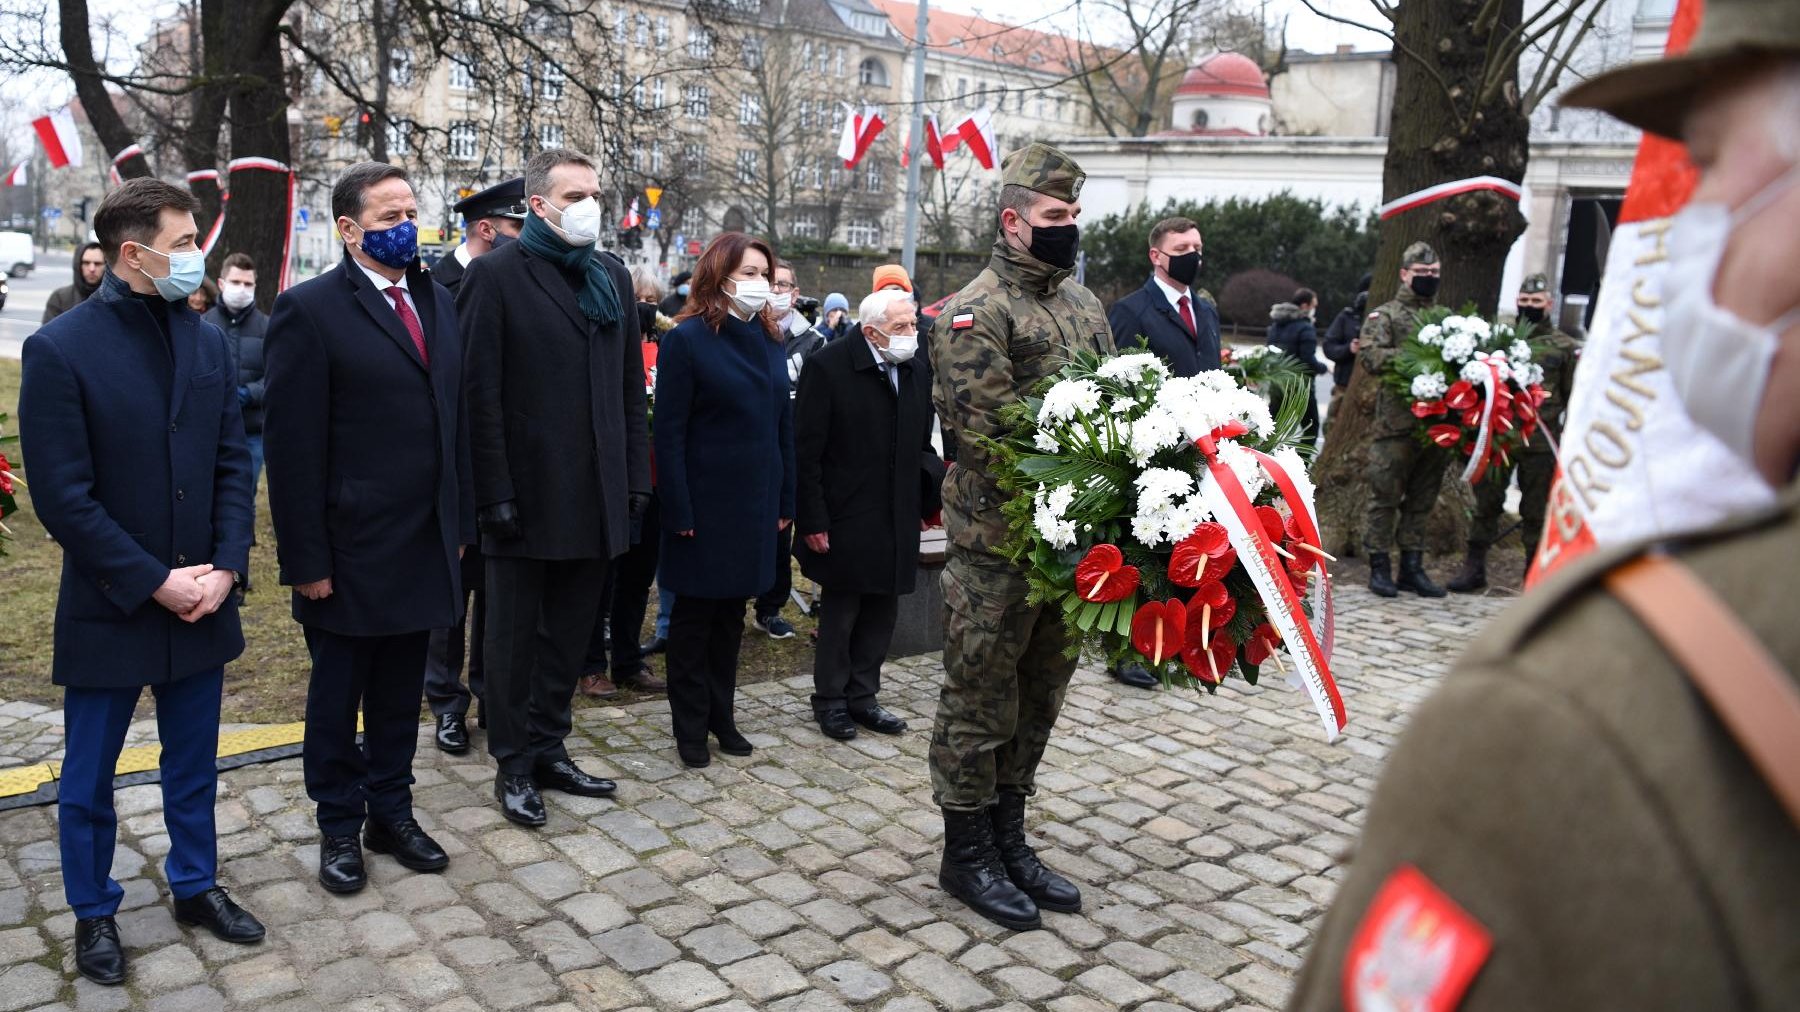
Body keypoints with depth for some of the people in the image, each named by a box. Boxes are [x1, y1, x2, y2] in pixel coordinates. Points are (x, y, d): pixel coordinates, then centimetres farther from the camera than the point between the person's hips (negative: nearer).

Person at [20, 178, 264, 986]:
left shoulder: (208, 341, 2)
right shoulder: (60, 349, -13)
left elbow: (234, 463, 4)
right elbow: (63, 497, -15)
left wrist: (224, 568, -7)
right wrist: (154, 583, -16)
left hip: (200, 600, 4)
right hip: (109, 609, -4)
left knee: (193, 766, 17)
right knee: (88, 778, 13)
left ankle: (196, 886, 35)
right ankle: (94, 912, 31)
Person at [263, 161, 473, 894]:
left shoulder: (436, 301, 9)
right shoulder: (309, 309, -10)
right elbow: (293, 446, -13)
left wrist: (461, 522, 8)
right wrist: (307, 559, -14)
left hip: (426, 543, 5)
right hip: (351, 549, -5)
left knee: (400, 693, 16)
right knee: (337, 697, 12)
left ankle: (391, 813, 31)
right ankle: (339, 828, 28)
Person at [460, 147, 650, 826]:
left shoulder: (612, 276, 11)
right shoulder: (496, 275, -6)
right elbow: (480, 393, -10)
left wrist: (636, 475, 6)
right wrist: (495, 492, -15)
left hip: (597, 495, 5)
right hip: (529, 493, -5)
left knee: (570, 632, 15)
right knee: (515, 637, 8)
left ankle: (549, 749, 30)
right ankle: (514, 765, 23)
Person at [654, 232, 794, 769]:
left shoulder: (769, 339, 8)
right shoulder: (687, 339, -9)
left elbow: (783, 423, 10)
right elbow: (669, 432, -12)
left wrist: (786, 499, 7)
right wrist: (679, 511, -16)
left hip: (756, 502, 5)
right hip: (705, 503, -5)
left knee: (731, 614, 15)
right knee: (695, 615, 7)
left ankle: (722, 716, 28)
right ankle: (690, 725, 20)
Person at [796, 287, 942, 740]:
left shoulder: (917, 373, 6)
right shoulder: (830, 366, -12)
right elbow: (806, 451, -12)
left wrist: (936, 487, -1)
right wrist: (813, 521, -14)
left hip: (898, 521, 6)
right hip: (845, 520, -5)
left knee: (882, 613, 13)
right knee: (840, 613, 7)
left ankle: (862, 696, 28)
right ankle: (830, 700, 23)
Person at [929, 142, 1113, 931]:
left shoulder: (1082, 304, 14)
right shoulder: (976, 312, -12)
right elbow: (986, 430, -21)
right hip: (996, 541, -8)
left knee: (1038, 696, 16)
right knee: (980, 702, 4)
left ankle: (1008, 838, 32)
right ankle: (966, 854, 20)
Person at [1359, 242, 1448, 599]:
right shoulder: (1385, 315, 1)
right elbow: (1369, 355, -13)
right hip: (1397, 423, -5)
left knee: (1422, 501, 11)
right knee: (1385, 496, -1)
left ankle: (1412, 567, 19)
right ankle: (1379, 567, 7)